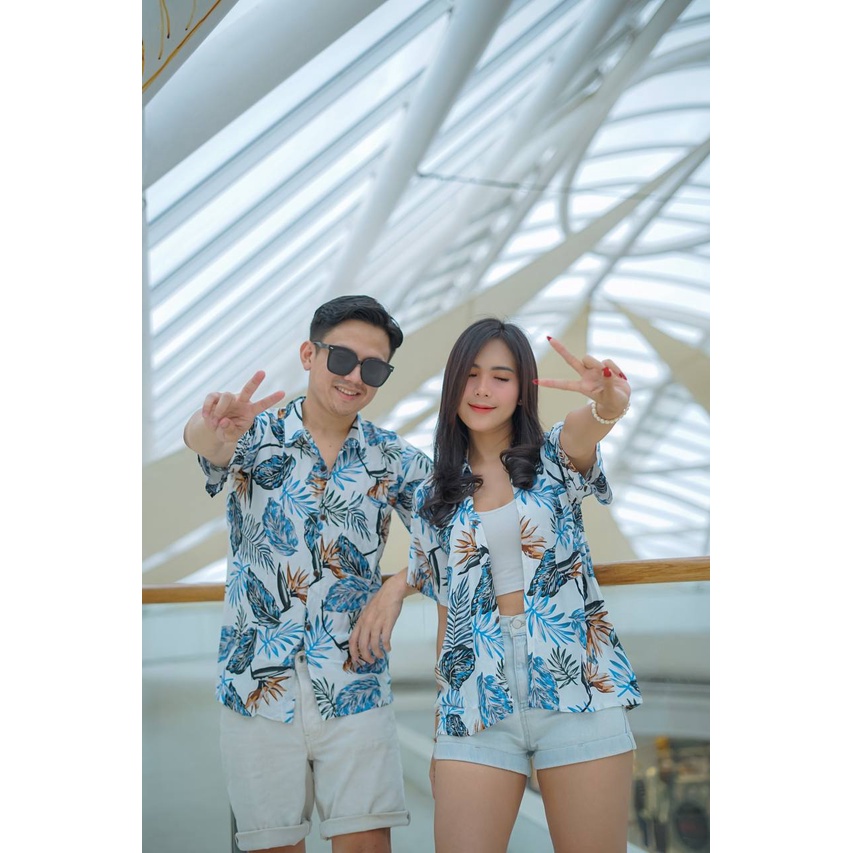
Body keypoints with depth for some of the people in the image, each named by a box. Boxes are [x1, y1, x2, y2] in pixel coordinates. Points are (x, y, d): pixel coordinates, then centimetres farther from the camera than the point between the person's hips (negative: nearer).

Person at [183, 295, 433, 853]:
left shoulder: (396, 460, 5)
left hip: (356, 692, 1)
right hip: (258, 690, -1)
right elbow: (202, 441, -25)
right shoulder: (257, 437, -3)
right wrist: (214, 429, -49)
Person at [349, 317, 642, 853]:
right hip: (478, 703, 2)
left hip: (580, 689, -2)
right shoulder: (433, 497, 12)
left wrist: (609, 401, -42)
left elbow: (585, 430, -22)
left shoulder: (555, 458, 4)